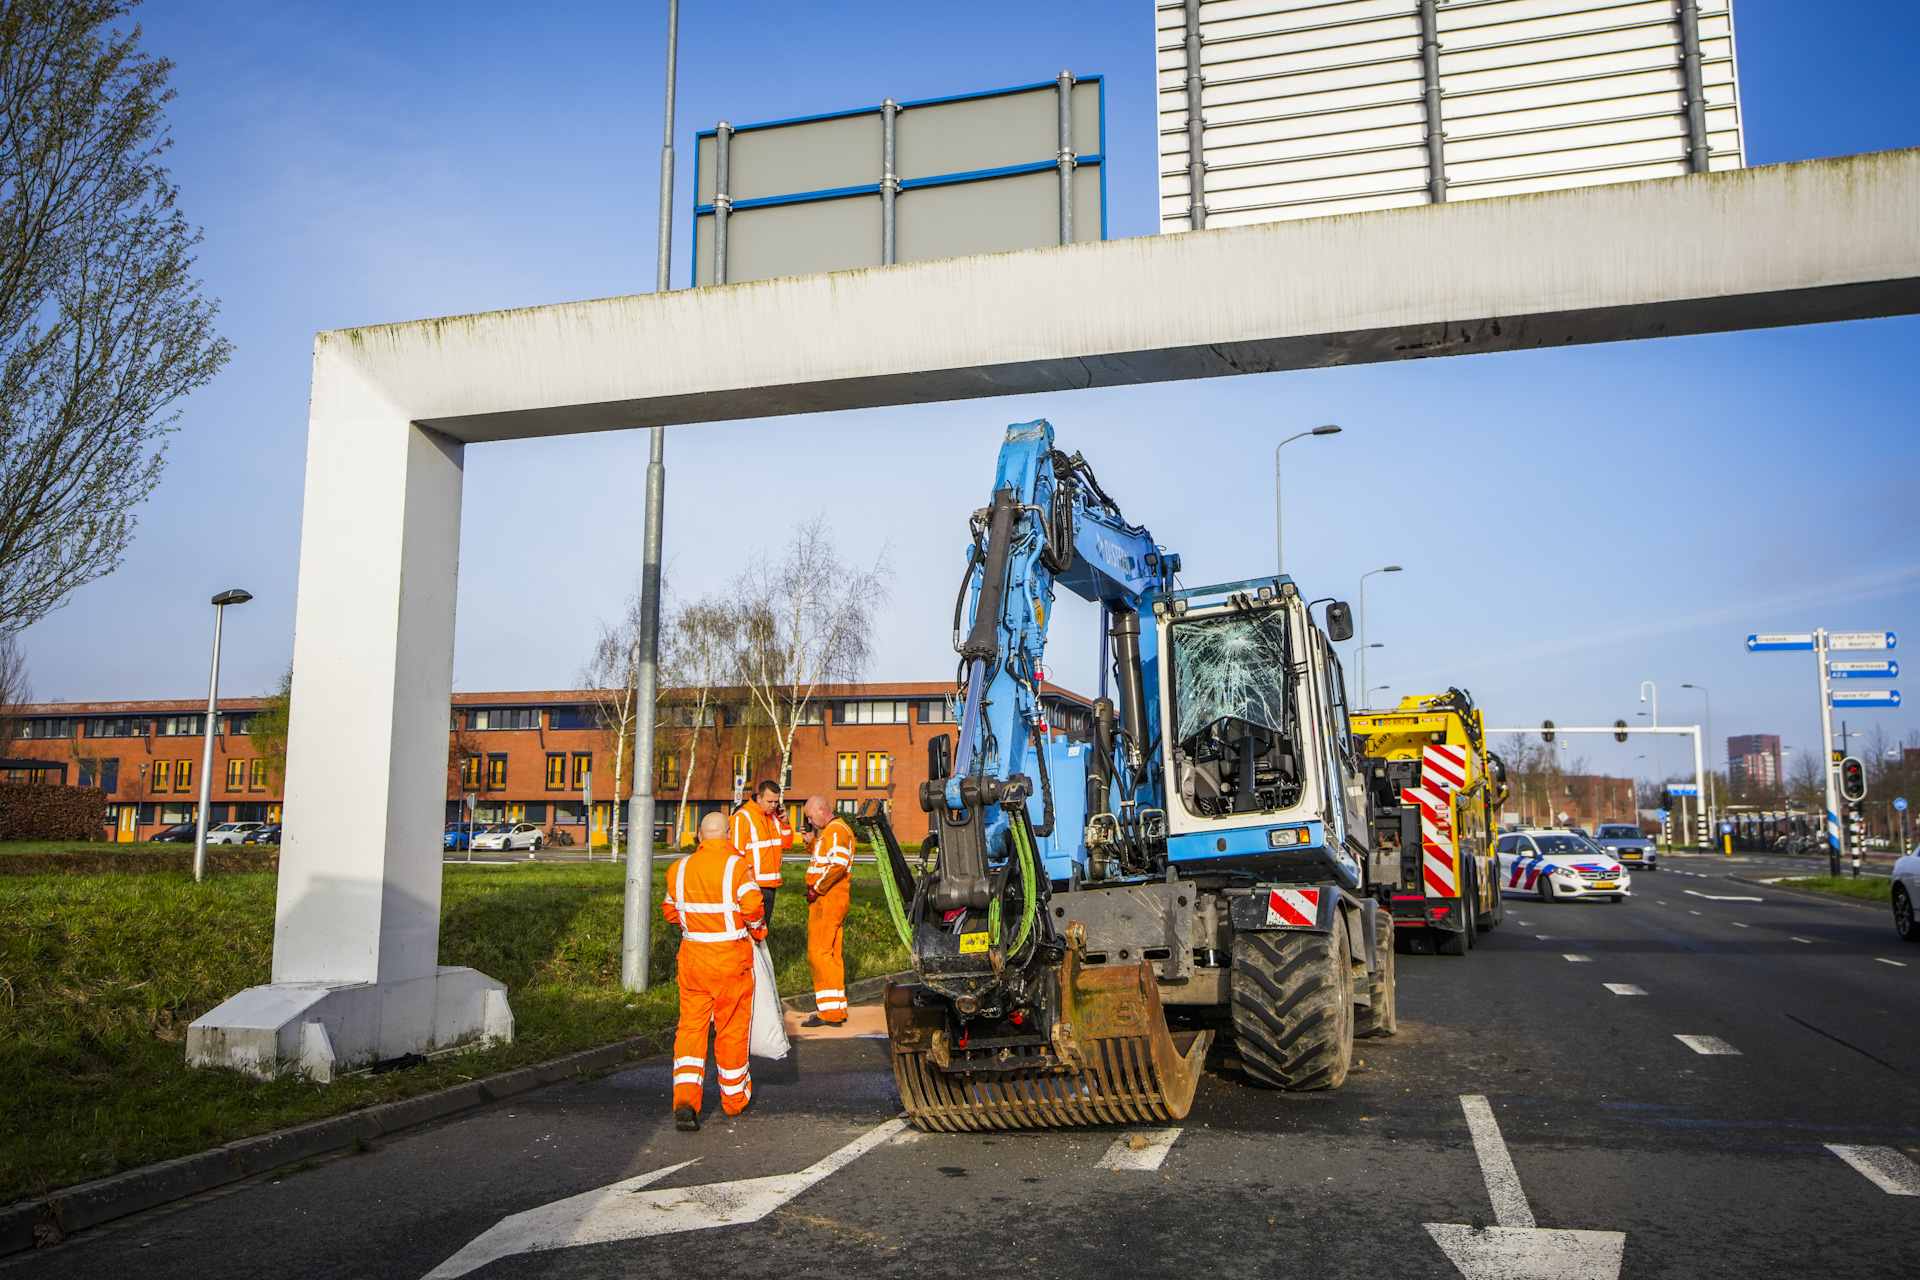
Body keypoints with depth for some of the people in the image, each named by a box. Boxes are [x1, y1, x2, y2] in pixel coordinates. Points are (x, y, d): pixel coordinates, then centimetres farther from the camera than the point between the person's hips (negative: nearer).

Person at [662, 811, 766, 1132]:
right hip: (731, 959, -3)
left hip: (692, 955, 3)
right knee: (732, 1028, 11)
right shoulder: (736, 866, -11)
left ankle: (685, 1099, -11)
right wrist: (758, 928, -1)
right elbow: (752, 905, -21)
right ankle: (735, 1097, 27)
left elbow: (670, 912, 14)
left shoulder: (680, 868, 4)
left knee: (691, 1025, 6)